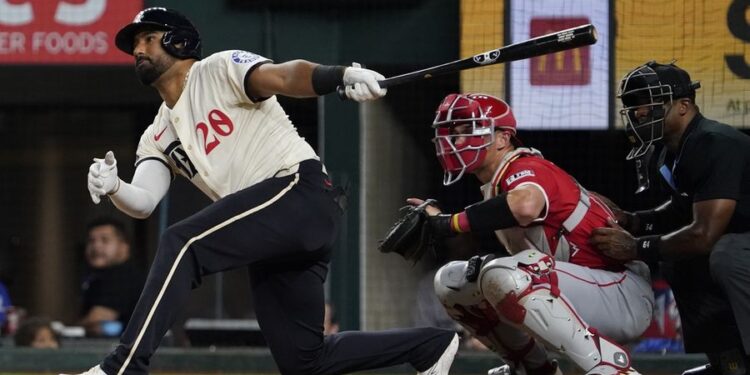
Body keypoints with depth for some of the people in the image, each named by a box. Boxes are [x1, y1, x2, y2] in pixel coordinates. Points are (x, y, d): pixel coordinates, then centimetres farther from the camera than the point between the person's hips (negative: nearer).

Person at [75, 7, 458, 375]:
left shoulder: (220, 70, 3)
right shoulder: (158, 136, 23)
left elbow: (285, 76, -15)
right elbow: (142, 203, 8)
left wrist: (344, 74, -36)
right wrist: (113, 189, -16)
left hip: (301, 192, -9)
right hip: (270, 235, 9)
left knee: (181, 244, -24)